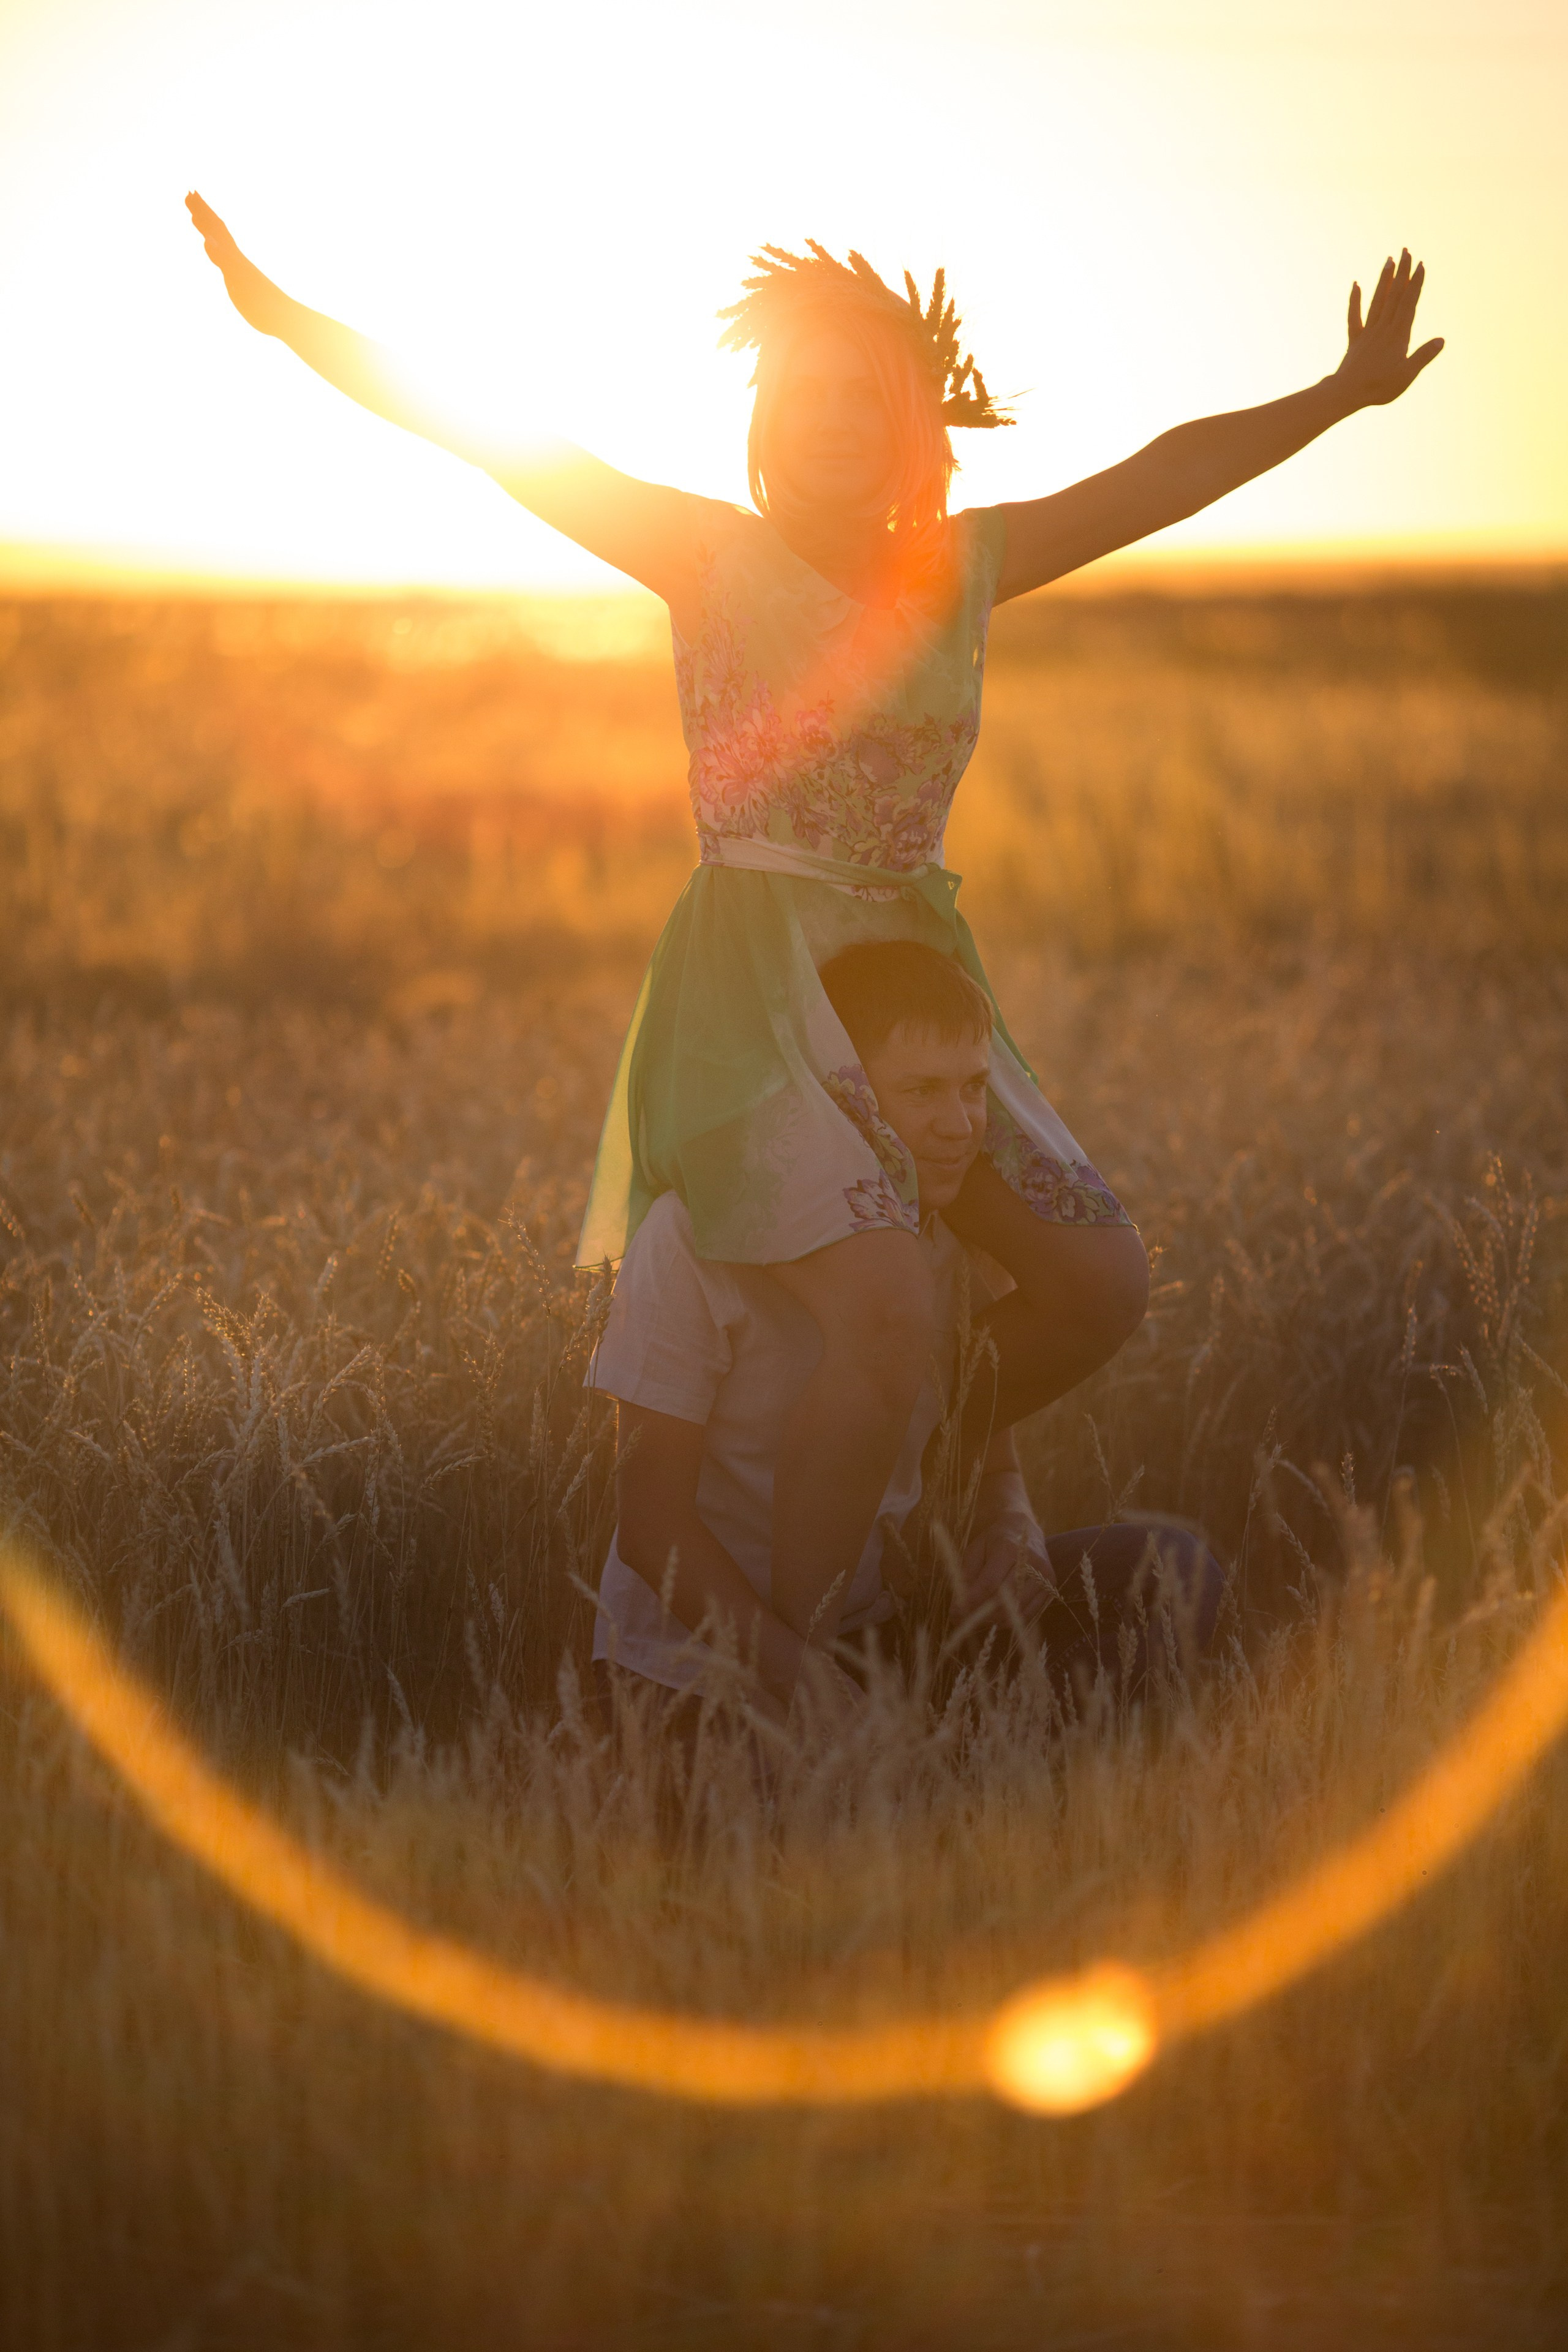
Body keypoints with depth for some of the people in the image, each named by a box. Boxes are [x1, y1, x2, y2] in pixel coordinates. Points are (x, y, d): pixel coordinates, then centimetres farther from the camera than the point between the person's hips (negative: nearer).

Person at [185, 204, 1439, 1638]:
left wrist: (1342, 394, 22)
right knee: (891, 1317, -25)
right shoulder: (718, 558, -3)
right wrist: (288, 318, -14)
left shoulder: (965, 566, 10)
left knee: (1103, 1287, 2)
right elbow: (497, 437, -9)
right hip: (751, 999, -6)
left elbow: (1169, 473, 18)